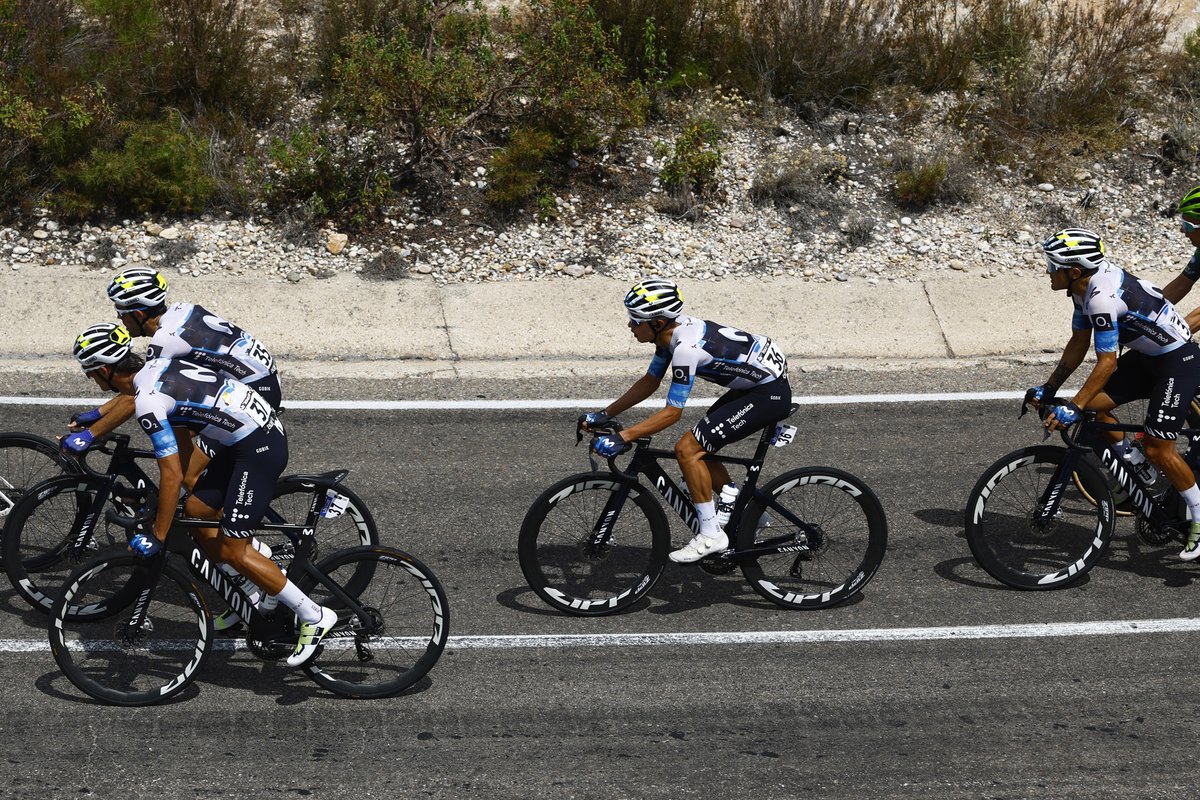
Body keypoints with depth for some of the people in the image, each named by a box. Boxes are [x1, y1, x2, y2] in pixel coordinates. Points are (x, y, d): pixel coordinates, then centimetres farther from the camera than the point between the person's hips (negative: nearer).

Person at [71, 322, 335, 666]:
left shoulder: (148, 402, -19)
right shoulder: (153, 367, 9)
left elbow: (172, 477, -20)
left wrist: (156, 538, -12)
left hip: (260, 448, -10)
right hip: (262, 427, 10)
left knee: (232, 550, -7)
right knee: (196, 511, 16)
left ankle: (314, 616, 0)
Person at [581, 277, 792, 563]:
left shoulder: (686, 347, -27)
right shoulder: (671, 331, 1)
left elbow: (672, 413, -24)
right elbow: (649, 382, 13)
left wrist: (622, 437, -24)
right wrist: (604, 414, 10)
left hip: (770, 393, -10)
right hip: (753, 384, 10)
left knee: (687, 449, -13)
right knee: (699, 447, 14)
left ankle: (711, 535, -7)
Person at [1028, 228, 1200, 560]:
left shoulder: (1103, 297, -30)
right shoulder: (1085, 286, 0)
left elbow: (1106, 363, -29)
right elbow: (1078, 344, 9)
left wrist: (1073, 408, -29)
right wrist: (1049, 388, 8)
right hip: (1147, 355, 10)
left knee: (1158, 448, -14)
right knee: (1094, 406, 0)